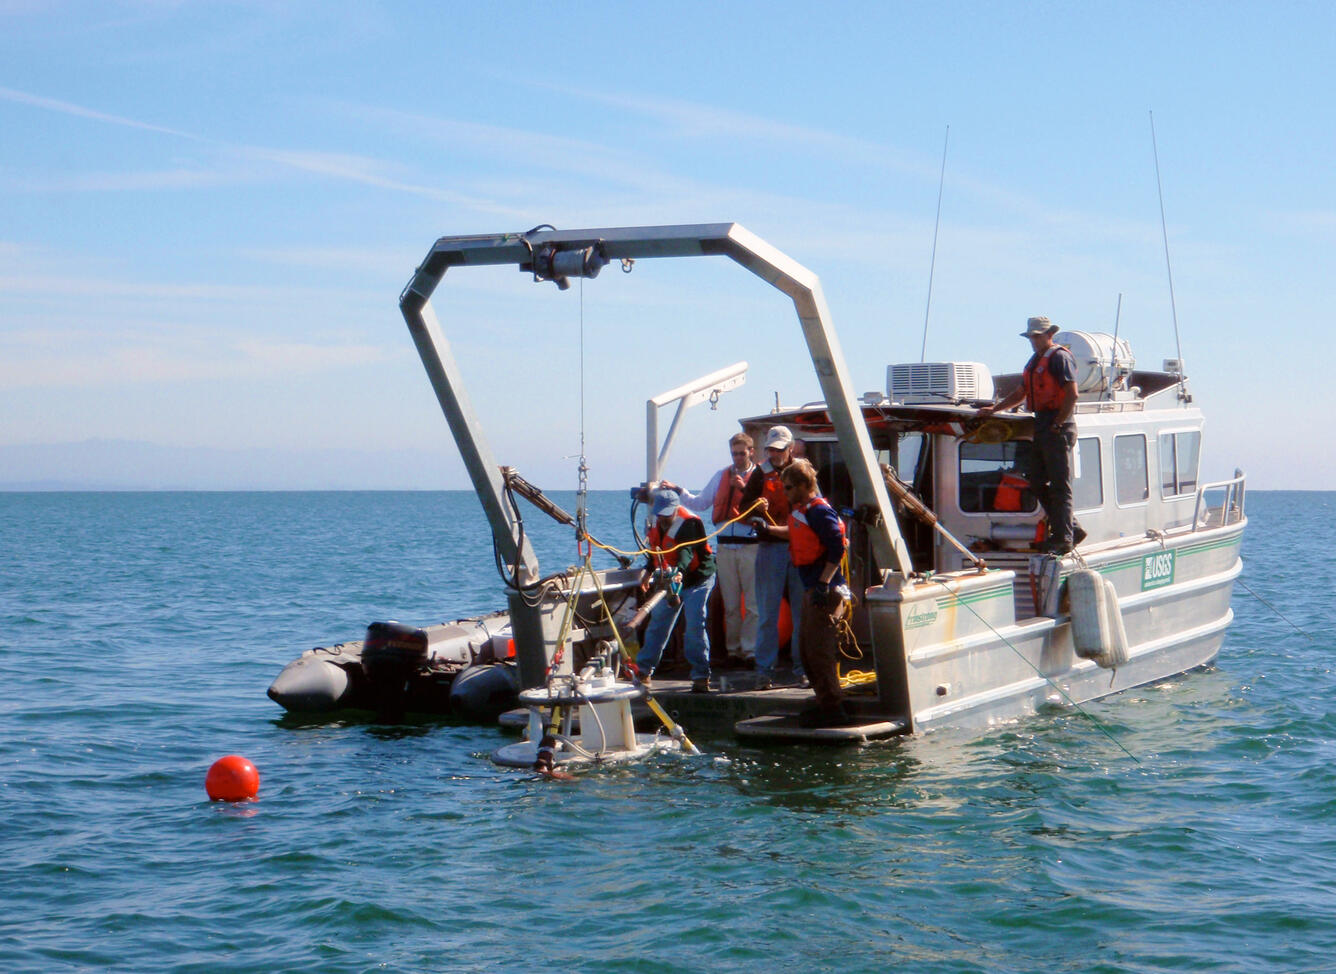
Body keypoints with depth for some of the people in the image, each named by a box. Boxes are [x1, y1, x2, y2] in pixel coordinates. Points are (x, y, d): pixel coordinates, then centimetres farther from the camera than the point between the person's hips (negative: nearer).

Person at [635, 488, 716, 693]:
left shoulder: (689, 523, -26)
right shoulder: (657, 522, -1)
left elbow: (686, 550, -42)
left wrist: (680, 571, -58)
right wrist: (649, 570, 16)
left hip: (697, 578, -7)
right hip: (669, 579, 7)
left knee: (695, 626, -16)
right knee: (657, 623, 11)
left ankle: (701, 676, -9)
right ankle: (643, 670, 22)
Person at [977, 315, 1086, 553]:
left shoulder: (1060, 357, -9)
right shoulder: (1035, 360, 20)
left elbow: (1072, 394, -17)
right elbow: (1020, 393, 29)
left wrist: (1058, 424, -17)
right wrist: (994, 409, 22)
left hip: (1058, 429, -10)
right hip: (1041, 427, 10)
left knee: (1059, 485, -7)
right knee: (1037, 483, 9)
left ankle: (1063, 538, -3)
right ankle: (1071, 529, 15)